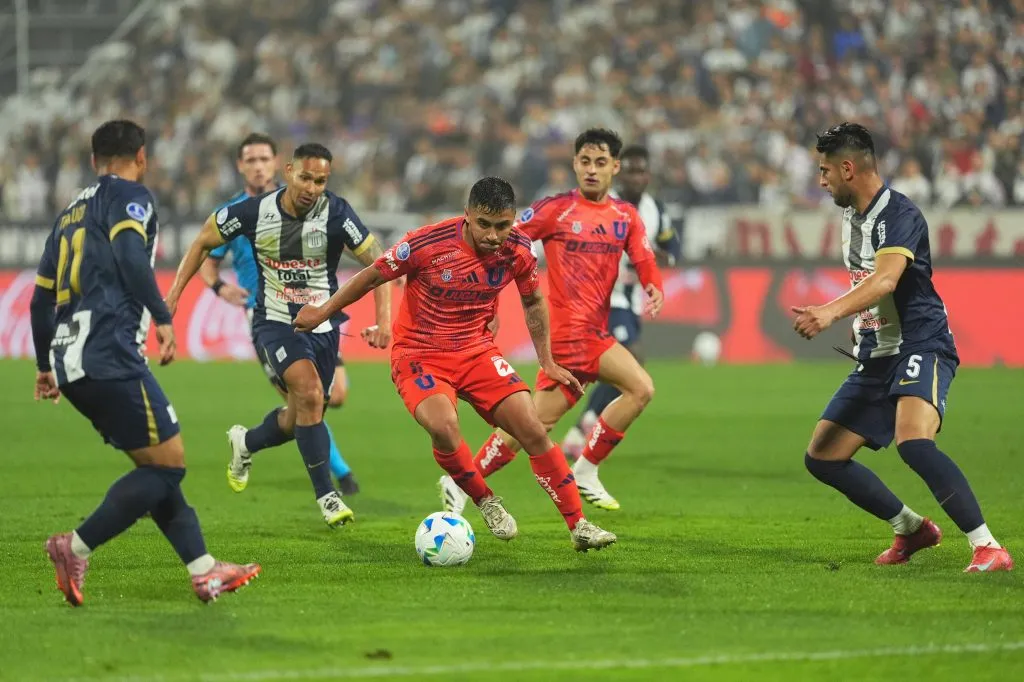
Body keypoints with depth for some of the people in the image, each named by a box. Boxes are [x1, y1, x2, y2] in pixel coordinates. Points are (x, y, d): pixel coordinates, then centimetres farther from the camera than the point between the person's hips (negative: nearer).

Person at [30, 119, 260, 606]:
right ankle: (76, 549, -12)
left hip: (70, 363, 9)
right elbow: (129, 257, -18)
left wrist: (46, 366, 36)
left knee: (155, 467, 12)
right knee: (168, 465, -5)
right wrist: (163, 317, -15)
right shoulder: (129, 196, 1)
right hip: (109, 357, -9)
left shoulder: (71, 212, 24)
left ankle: (203, 570, 8)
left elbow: (42, 297, 26)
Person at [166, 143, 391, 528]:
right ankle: (326, 496, -19)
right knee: (309, 393, -27)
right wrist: (174, 293, -1)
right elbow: (204, 241, 3)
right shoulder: (255, 212, -12)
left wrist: (384, 320, -26)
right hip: (274, 323, -2)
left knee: (300, 418, 13)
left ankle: (245, 443, 47)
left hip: (322, 326, 3)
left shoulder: (335, 213, -15)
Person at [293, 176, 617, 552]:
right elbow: (373, 275, -6)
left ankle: (579, 526, 1)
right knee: (443, 426, -32)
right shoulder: (428, 243, -21)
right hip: (418, 353, -4)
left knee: (533, 431, -10)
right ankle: (486, 503, -7)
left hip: (477, 351, 4)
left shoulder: (518, 251, -9)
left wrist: (547, 362, 11)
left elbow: (533, 301, 12)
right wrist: (323, 312, 4)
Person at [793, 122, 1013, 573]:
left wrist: (832, 311, -47)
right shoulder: (851, 215, 12)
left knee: (912, 442, -34)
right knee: (821, 458, 5)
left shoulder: (899, 215, -17)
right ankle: (911, 528, 20)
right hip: (875, 357, 10)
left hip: (921, 347, -10)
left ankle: (988, 547, -30)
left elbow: (886, 279, -34)